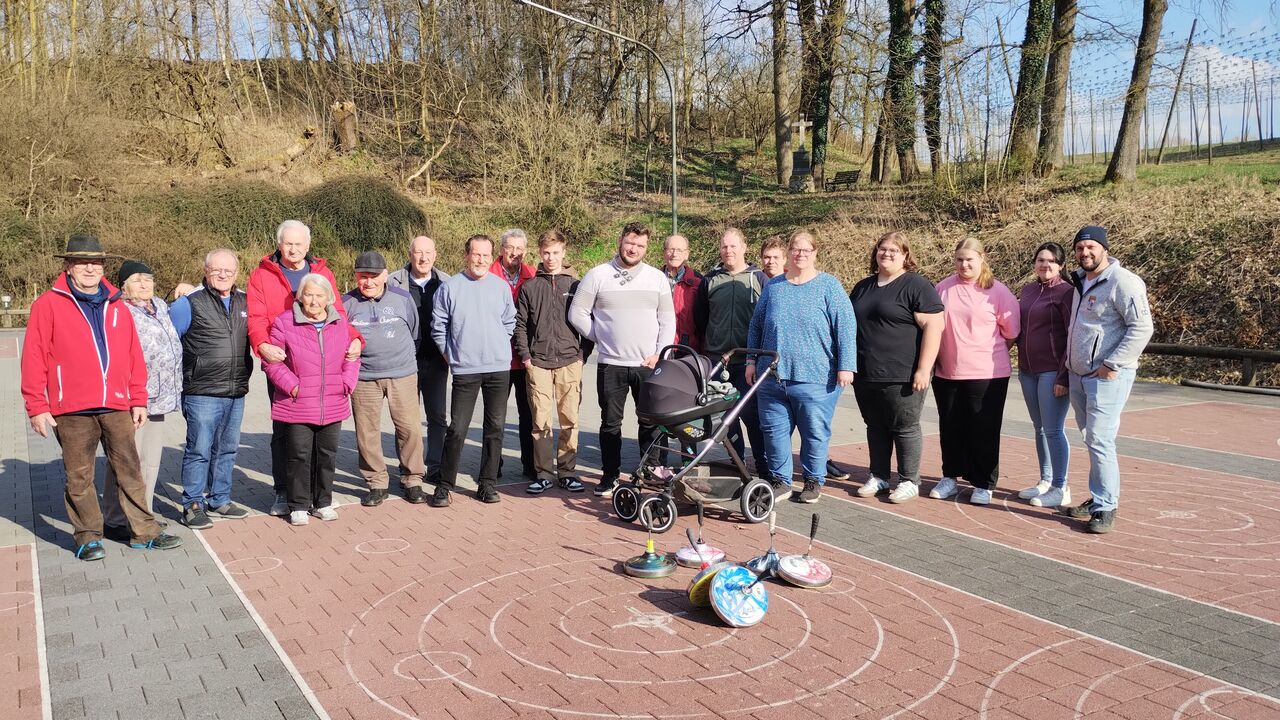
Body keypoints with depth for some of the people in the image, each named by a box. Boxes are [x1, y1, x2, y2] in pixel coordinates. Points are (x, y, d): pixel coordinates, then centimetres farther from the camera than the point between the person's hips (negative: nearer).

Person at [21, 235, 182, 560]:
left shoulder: (117, 307, 13)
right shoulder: (49, 304, 0)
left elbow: (134, 356, 13)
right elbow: (34, 358, -3)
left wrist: (138, 400, 9)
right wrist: (37, 406, -6)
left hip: (117, 407, 3)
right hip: (72, 411, -3)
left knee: (130, 471, 8)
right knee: (79, 477, 6)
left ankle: (144, 531, 16)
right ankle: (88, 536, 18)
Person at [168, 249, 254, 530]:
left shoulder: (244, 302, 10)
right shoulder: (189, 303, -6)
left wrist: (243, 377, 18)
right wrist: (182, 375, -2)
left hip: (236, 393, 6)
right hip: (202, 393, -6)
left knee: (227, 449, 14)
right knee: (199, 450, -2)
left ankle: (220, 501, 25)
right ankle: (193, 505, 9)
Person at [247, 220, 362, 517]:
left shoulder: (323, 274, 11)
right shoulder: (261, 275, 4)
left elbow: (337, 313, 7)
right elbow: (256, 318, -7)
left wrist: (353, 338, -12)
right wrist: (262, 344, -27)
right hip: (281, 364, -1)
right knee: (283, 430, 6)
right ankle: (283, 492, 15)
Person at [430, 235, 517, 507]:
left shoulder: (502, 287, 5)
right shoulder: (450, 287, -1)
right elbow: (438, 328, 4)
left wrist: (498, 348, 11)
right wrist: (451, 355, 3)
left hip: (499, 368, 3)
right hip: (464, 370, -2)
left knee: (495, 428, 7)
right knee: (457, 429, -3)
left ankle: (488, 483, 17)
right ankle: (444, 485, 9)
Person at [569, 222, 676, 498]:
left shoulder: (657, 278, 7)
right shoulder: (598, 275, 1)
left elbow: (667, 320, 7)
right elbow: (577, 313, 2)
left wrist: (660, 353, -3)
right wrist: (601, 338, 1)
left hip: (649, 364, 1)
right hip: (610, 364, -1)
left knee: (652, 421, 5)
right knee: (610, 423, 6)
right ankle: (609, 475, 17)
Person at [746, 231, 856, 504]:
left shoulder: (828, 285, 0)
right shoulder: (773, 286, 13)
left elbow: (846, 327, -6)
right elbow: (756, 326, 18)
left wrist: (846, 366, -12)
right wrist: (751, 361, 13)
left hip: (815, 378, -3)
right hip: (771, 377, 4)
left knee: (815, 432, 4)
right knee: (774, 430, 7)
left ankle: (813, 481, 21)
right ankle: (780, 481, 20)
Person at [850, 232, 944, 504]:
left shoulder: (916, 285, -6)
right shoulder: (863, 287, 16)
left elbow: (933, 326, -13)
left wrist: (923, 369, -18)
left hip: (901, 377, -6)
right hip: (865, 376, 6)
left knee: (905, 428, 3)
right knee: (875, 427, 14)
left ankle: (909, 481, 15)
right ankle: (878, 477, 26)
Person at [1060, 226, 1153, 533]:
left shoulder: (1122, 281, -13)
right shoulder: (1081, 281, 13)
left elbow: (1142, 328, -18)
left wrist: (1112, 364, -19)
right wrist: (1068, 363, 18)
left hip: (1108, 377, -8)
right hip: (1078, 375, 8)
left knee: (1100, 441, -10)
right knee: (1090, 439, 13)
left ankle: (1106, 507, -2)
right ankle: (1097, 499, 23)